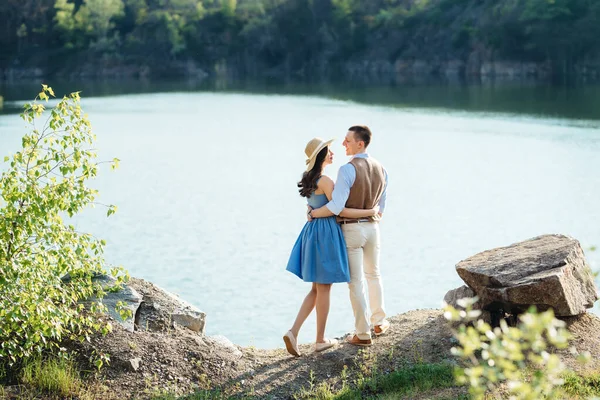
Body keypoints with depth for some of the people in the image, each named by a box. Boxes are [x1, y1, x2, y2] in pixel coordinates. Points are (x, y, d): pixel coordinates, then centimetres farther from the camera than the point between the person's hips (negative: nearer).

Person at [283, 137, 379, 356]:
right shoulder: (325, 181, -18)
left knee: (317, 289, 15)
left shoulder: (310, 178, 11)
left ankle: (293, 332, 4)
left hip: (312, 232, 9)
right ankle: (320, 340, 13)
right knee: (324, 289, 3)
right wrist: (370, 212, -8)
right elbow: (341, 210, -18)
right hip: (326, 234, -9)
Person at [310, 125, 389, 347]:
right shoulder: (380, 169, 4)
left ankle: (362, 334, 5)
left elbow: (336, 206, -25)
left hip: (351, 229, -6)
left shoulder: (348, 169, -20)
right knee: (373, 274, 25)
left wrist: (313, 213, -9)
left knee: (356, 281, 1)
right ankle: (379, 322, 35)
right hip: (372, 227, 6)